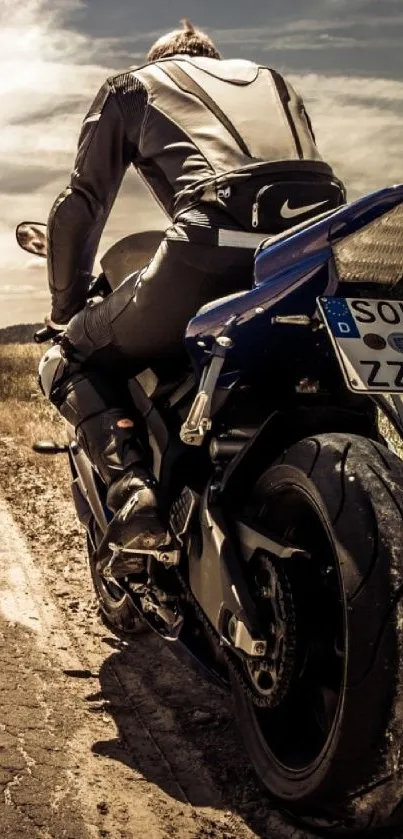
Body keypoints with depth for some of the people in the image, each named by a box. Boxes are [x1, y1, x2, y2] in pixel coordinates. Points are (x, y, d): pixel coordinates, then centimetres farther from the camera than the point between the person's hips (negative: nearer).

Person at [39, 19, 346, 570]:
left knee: (70, 362, 14)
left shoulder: (131, 86, 28)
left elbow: (82, 202, 20)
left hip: (215, 248, -5)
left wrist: (66, 305, 31)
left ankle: (132, 493, -9)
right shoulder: (273, 80, 39)